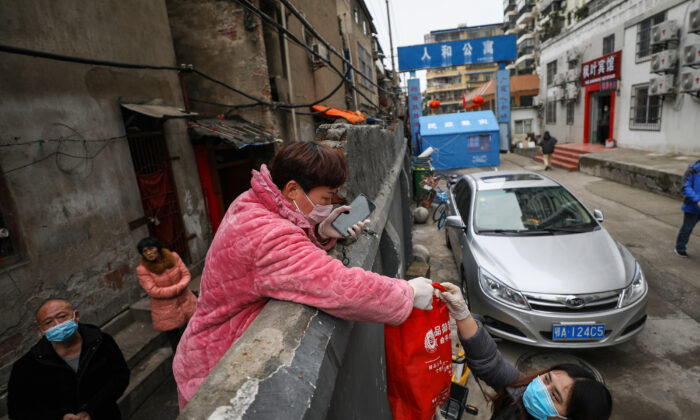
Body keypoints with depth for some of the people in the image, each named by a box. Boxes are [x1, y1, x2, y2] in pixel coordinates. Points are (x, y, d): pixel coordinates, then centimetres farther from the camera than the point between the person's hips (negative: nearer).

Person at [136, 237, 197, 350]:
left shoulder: (173, 256, -4)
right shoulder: (142, 269, -13)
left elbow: (186, 274, -2)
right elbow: (153, 291, -18)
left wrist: (180, 285, -22)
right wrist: (177, 288, -17)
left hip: (186, 303, 3)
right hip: (166, 313, -3)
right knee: (174, 338, 10)